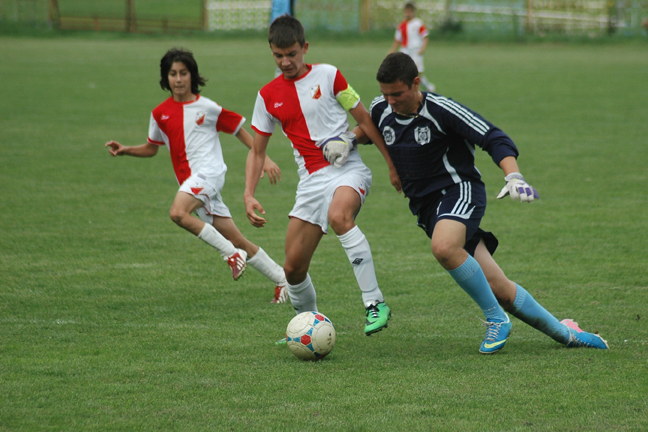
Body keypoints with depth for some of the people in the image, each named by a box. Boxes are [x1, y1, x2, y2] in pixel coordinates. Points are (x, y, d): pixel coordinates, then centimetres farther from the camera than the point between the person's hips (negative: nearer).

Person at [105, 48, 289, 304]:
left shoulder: (207, 107, -1)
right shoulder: (160, 114, 11)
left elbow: (239, 131, 6)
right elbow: (151, 148, 23)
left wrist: (264, 160, 2)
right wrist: (126, 151, 6)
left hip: (208, 171, -5)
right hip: (190, 179, 5)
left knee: (178, 213, -31)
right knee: (237, 241, 5)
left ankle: (231, 254, -20)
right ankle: (282, 280, 16)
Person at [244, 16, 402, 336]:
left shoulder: (327, 75, 0)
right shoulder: (268, 96, 8)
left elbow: (364, 120, 5)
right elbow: (257, 151, 15)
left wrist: (393, 164, 4)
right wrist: (249, 196, 1)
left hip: (347, 169, -4)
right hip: (311, 181, 4)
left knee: (338, 216, -38)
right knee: (293, 268, 0)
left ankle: (375, 303, -36)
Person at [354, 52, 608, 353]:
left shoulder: (441, 110, -16)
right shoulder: (381, 110, 3)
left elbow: (494, 139, -16)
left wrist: (514, 177, -30)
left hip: (460, 191, -6)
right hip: (425, 206, 6)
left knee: (444, 247, -38)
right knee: (498, 289, -1)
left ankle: (496, 319, -20)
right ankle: (564, 333, 14)